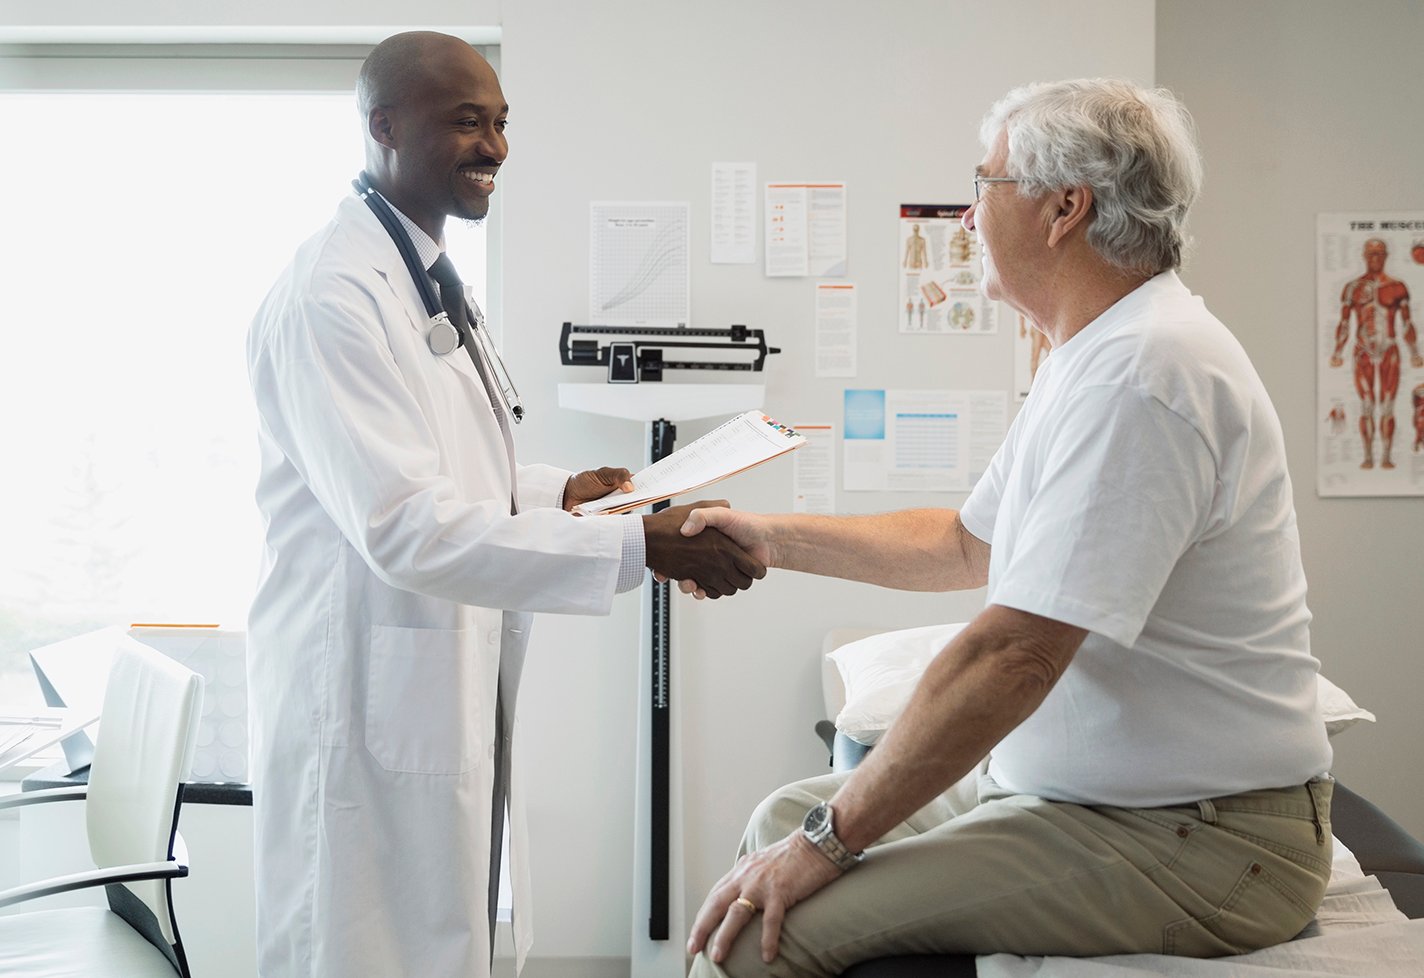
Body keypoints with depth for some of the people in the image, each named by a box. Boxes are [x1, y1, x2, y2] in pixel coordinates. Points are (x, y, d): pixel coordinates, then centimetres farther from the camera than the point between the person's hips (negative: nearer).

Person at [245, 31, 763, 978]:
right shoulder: (332, 295, -19)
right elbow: (404, 525, -27)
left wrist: (559, 491, 9)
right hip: (372, 706, -9)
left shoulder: (431, 278, 12)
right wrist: (639, 545, -29)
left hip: (453, 689, 10)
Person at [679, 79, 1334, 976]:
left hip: (1189, 842, -10)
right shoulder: (1097, 356, 14)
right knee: (785, 817, 11)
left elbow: (1013, 652, -27)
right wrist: (774, 540, 21)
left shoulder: (1140, 376, -23)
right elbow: (969, 544, 25)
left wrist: (830, 841, -20)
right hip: (1069, 786, 10)